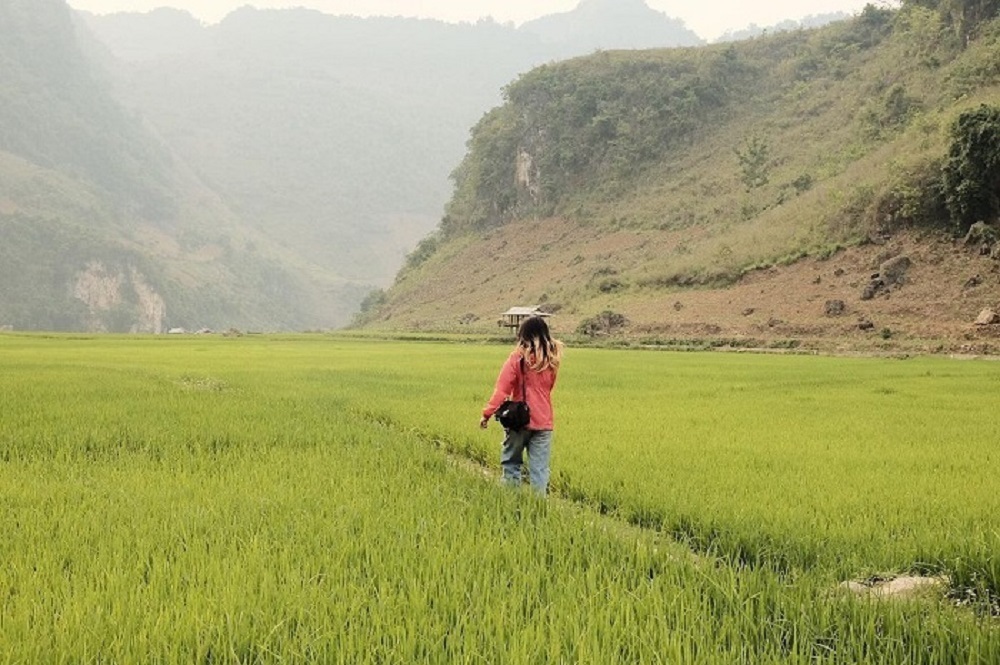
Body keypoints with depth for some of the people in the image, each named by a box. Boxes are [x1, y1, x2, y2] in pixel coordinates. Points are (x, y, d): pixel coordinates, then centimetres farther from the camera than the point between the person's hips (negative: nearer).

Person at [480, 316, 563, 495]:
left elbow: (502, 389, -14)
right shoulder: (551, 359, 3)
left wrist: (487, 413, -13)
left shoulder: (518, 358, -9)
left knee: (511, 464, 12)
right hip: (543, 422, 3)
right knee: (539, 469, 5)